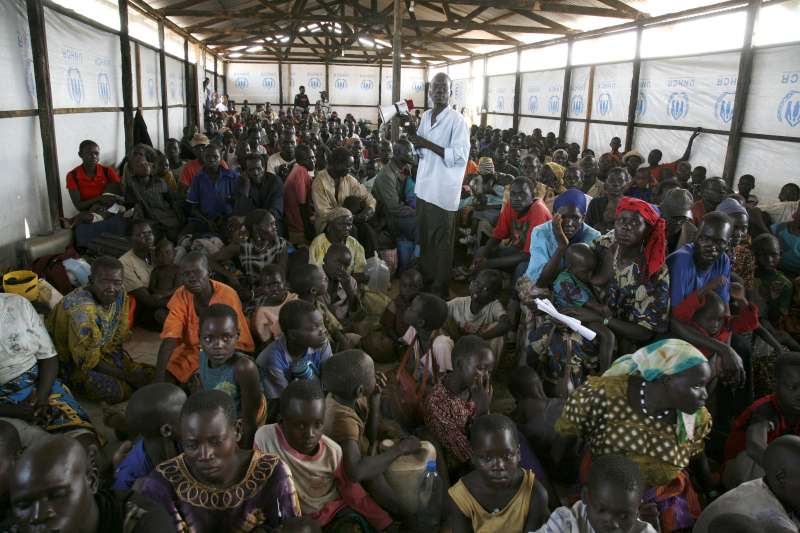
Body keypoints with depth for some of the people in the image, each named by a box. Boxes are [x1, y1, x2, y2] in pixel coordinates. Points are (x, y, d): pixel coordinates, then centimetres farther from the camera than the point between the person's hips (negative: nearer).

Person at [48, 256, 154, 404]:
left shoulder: (120, 296, -11)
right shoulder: (81, 310, -33)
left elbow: (118, 339, 0)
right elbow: (88, 360, -27)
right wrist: (126, 376, -22)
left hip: (104, 350, 6)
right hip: (72, 362, -6)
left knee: (147, 375, -5)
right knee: (115, 390, -24)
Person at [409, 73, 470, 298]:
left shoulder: (457, 120, -12)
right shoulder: (425, 116, 11)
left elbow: (460, 156, -20)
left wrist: (428, 144, -20)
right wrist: (416, 142, -3)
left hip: (443, 189, -7)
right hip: (424, 185, 7)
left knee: (441, 241, 1)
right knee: (424, 235, 15)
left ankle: (440, 288, 12)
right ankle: (425, 279, 30)